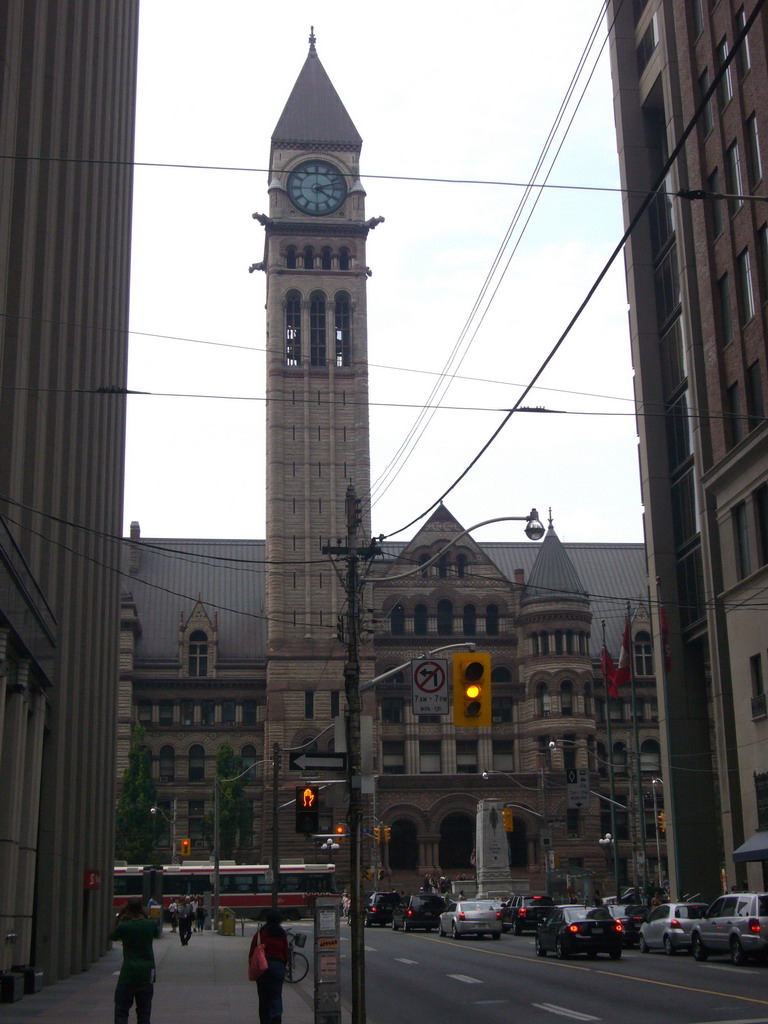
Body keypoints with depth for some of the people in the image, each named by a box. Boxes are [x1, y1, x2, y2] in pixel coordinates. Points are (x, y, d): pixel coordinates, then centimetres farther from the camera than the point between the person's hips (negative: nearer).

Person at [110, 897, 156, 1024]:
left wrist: (119, 918, 8)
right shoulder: (150, 925, -3)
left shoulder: (124, 926, -11)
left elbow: (112, 936, 8)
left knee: (121, 1009, 3)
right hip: (147, 972, 3)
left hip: (129, 972, -3)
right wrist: (145, 915, 14)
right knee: (144, 1010, 11)